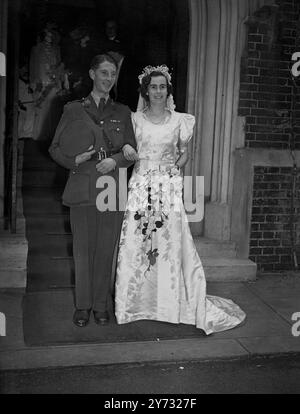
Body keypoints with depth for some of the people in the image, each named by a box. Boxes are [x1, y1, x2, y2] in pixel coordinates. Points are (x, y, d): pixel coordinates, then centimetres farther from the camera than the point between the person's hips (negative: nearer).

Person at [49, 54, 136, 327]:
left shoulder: (122, 113, 12)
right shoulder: (74, 110, 7)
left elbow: (132, 150, 11)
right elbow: (55, 149, 7)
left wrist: (115, 160, -8)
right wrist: (74, 160, -12)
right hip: (82, 189, -1)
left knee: (106, 249, 5)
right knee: (83, 249, 4)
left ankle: (101, 305, 20)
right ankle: (83, 305, 19)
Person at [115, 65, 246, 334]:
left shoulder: (179, 120, 6)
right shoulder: (135, 119, 7)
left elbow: (184, 153, 15)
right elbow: (128, 151, 12)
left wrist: (174, 168, -2)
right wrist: (128, 152, -9)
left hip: (170, 188, 0)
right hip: (141, 186, 1)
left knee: (171, 241, -1)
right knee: (135, 244, 0)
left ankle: (171, 301, 14)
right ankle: (138, 301, 14)